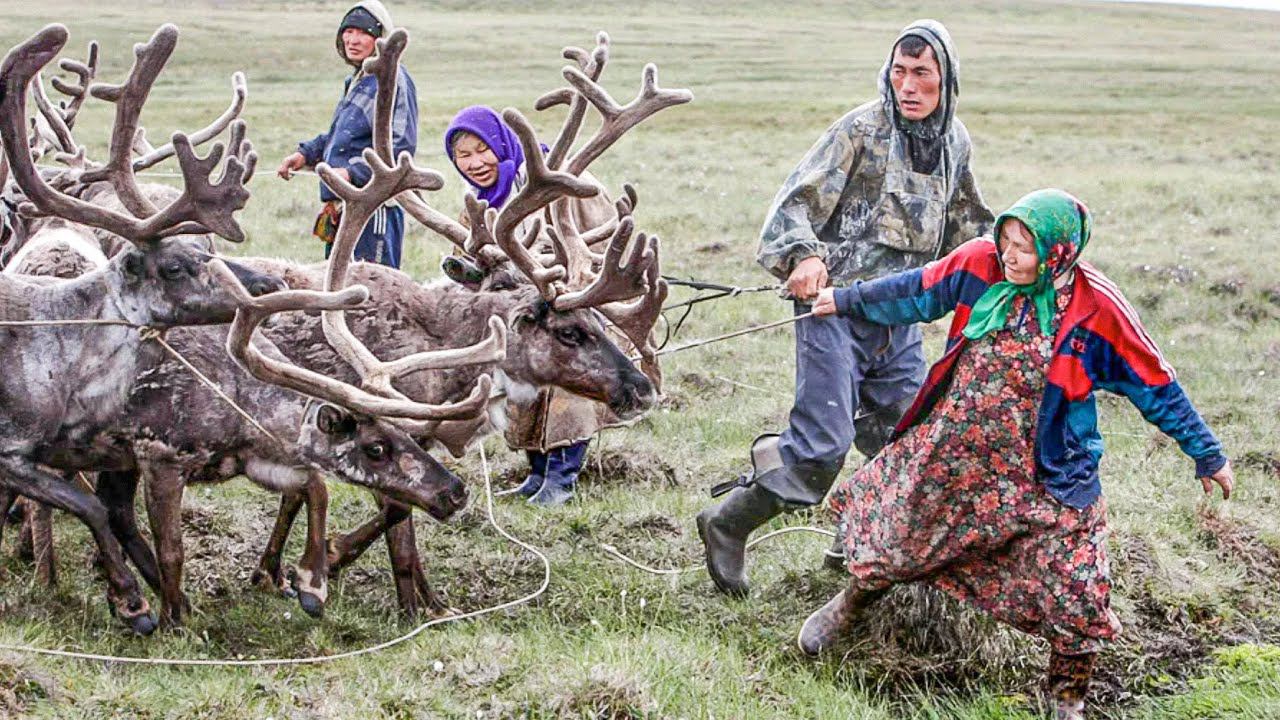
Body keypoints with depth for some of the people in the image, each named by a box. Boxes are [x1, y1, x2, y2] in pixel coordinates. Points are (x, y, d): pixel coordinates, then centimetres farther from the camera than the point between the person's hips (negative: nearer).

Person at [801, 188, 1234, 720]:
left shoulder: (1096, 308, -16)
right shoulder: (979, 265, -10)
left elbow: (1155, 387, -8)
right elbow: (916, 292, 8)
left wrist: (1207, 454, -3)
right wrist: (849, 301, 18)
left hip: (1045, 477, -2)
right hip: (952, 452, 2)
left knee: (1074, 591, -3)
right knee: (893, 537, 12)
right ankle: (845, 608, 43)